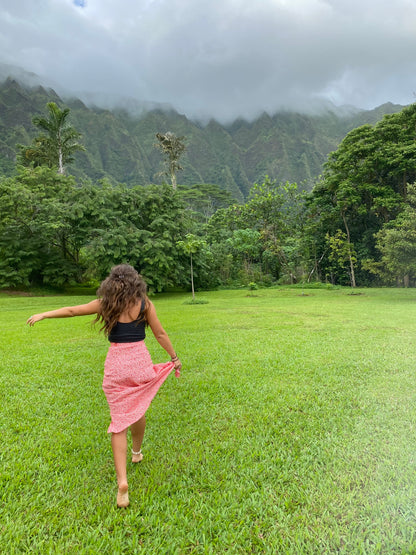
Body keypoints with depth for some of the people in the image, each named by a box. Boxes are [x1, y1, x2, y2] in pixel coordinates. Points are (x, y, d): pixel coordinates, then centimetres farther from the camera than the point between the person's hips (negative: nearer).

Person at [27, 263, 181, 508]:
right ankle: (137, 452, 47)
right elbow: (160, 334, 0)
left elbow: (72, 310, 9)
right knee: (138, 410, 25)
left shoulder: (106, 303, 0)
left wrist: (43, 314, 23)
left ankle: (122, 481, -1)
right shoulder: (145, 304, -2)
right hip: (140, 361, 1)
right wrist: (175, 358, 12)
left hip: (117, 364, 0)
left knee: (119, 422, 7)